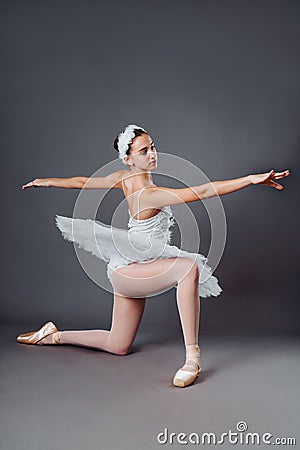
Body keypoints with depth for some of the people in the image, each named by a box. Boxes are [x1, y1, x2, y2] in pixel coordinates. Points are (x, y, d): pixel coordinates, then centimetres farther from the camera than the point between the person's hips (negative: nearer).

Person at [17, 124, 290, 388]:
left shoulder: (124, 178, 1)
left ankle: (53, 335, 33)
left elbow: (82, 182, 13)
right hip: (126, 271, -10)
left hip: (129, 271, 10)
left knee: (118, 346, 19)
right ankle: (192, 355, -32)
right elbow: (201, 192, -32)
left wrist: (45, 182, 29)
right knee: (188, 267, -35)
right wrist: (252, 179, -35)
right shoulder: (148, 194, -24)